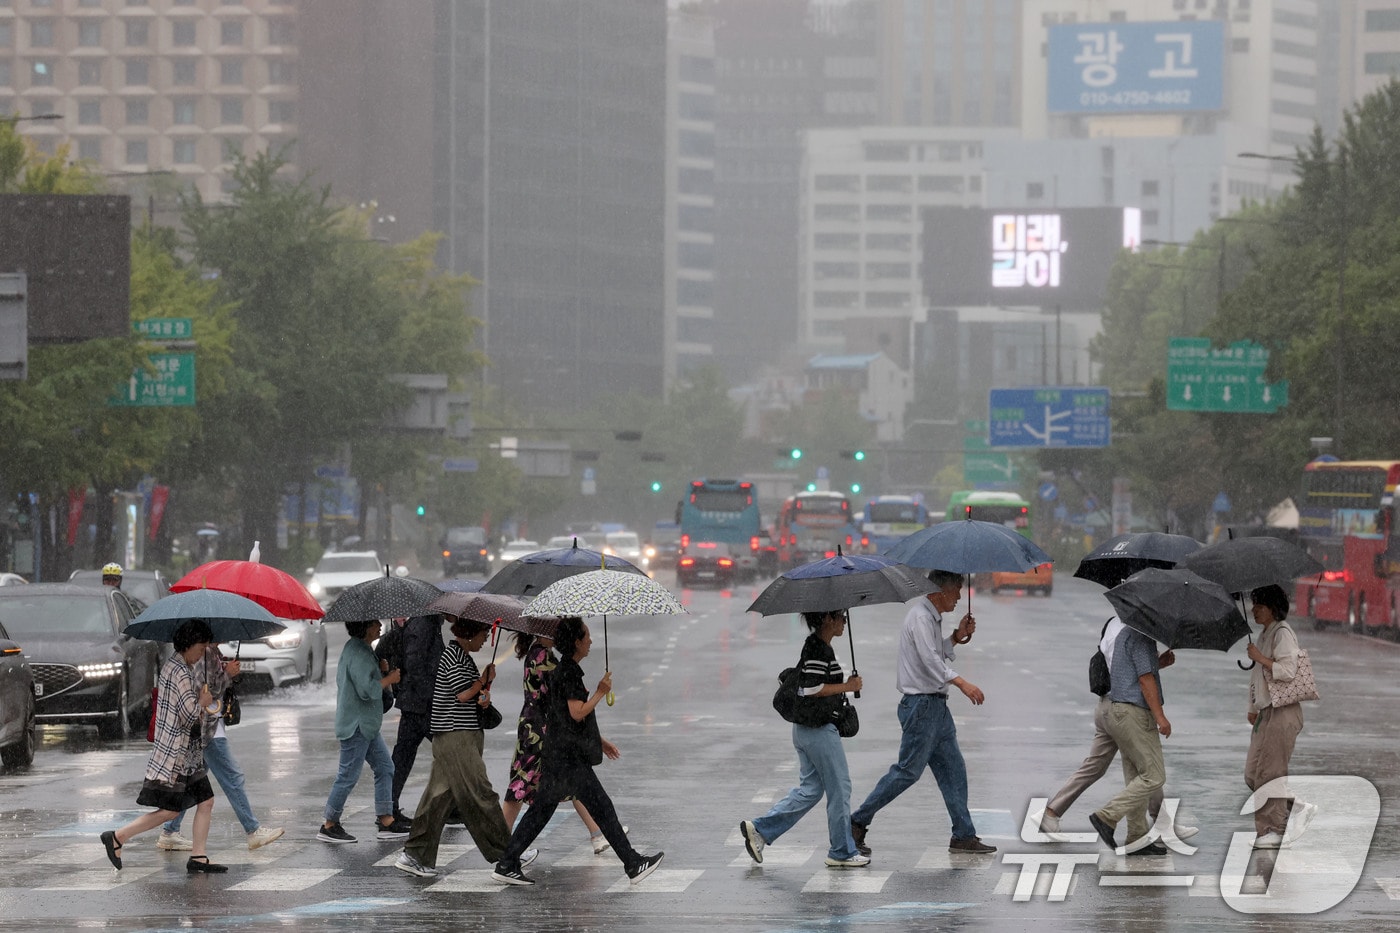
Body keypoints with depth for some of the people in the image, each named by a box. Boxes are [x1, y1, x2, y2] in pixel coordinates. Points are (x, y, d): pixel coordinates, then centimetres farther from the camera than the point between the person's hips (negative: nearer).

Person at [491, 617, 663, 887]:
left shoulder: (562, 671, 16)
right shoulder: (569, 673, -16)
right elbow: (578, 713, -23)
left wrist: (599, 740, 28)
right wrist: (601, 692, -11)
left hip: (558, 754, 10)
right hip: (571, 758, -10)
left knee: (541, 809, 10)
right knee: (601, 807, -3)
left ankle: (507, 866, 10)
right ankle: (633, 864, 2)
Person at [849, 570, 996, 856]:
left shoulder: (933, 617, 17)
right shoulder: (920, 615, -15)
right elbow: (929, 659, -27)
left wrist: (956, 637, 13)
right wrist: (961, 683, -34)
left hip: (937, 705, 10)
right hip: (921, 704, -10)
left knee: (953, 771, 9)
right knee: (908, 771, -7)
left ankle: (963, 835, 12)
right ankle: (857, 823, 0)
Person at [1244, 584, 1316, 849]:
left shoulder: (1282, 633, -11)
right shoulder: (1264, 635, 19)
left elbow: (1287, 671, -22)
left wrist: (1260, 658, -17)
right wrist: (1253, 708, 26)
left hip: (1282, 713, -10)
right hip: (1266, 713, 10)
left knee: (1269, 773, -8)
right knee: (1252, 775, 8)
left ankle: (1272, 830, -2)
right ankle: (1298, 808, 15)